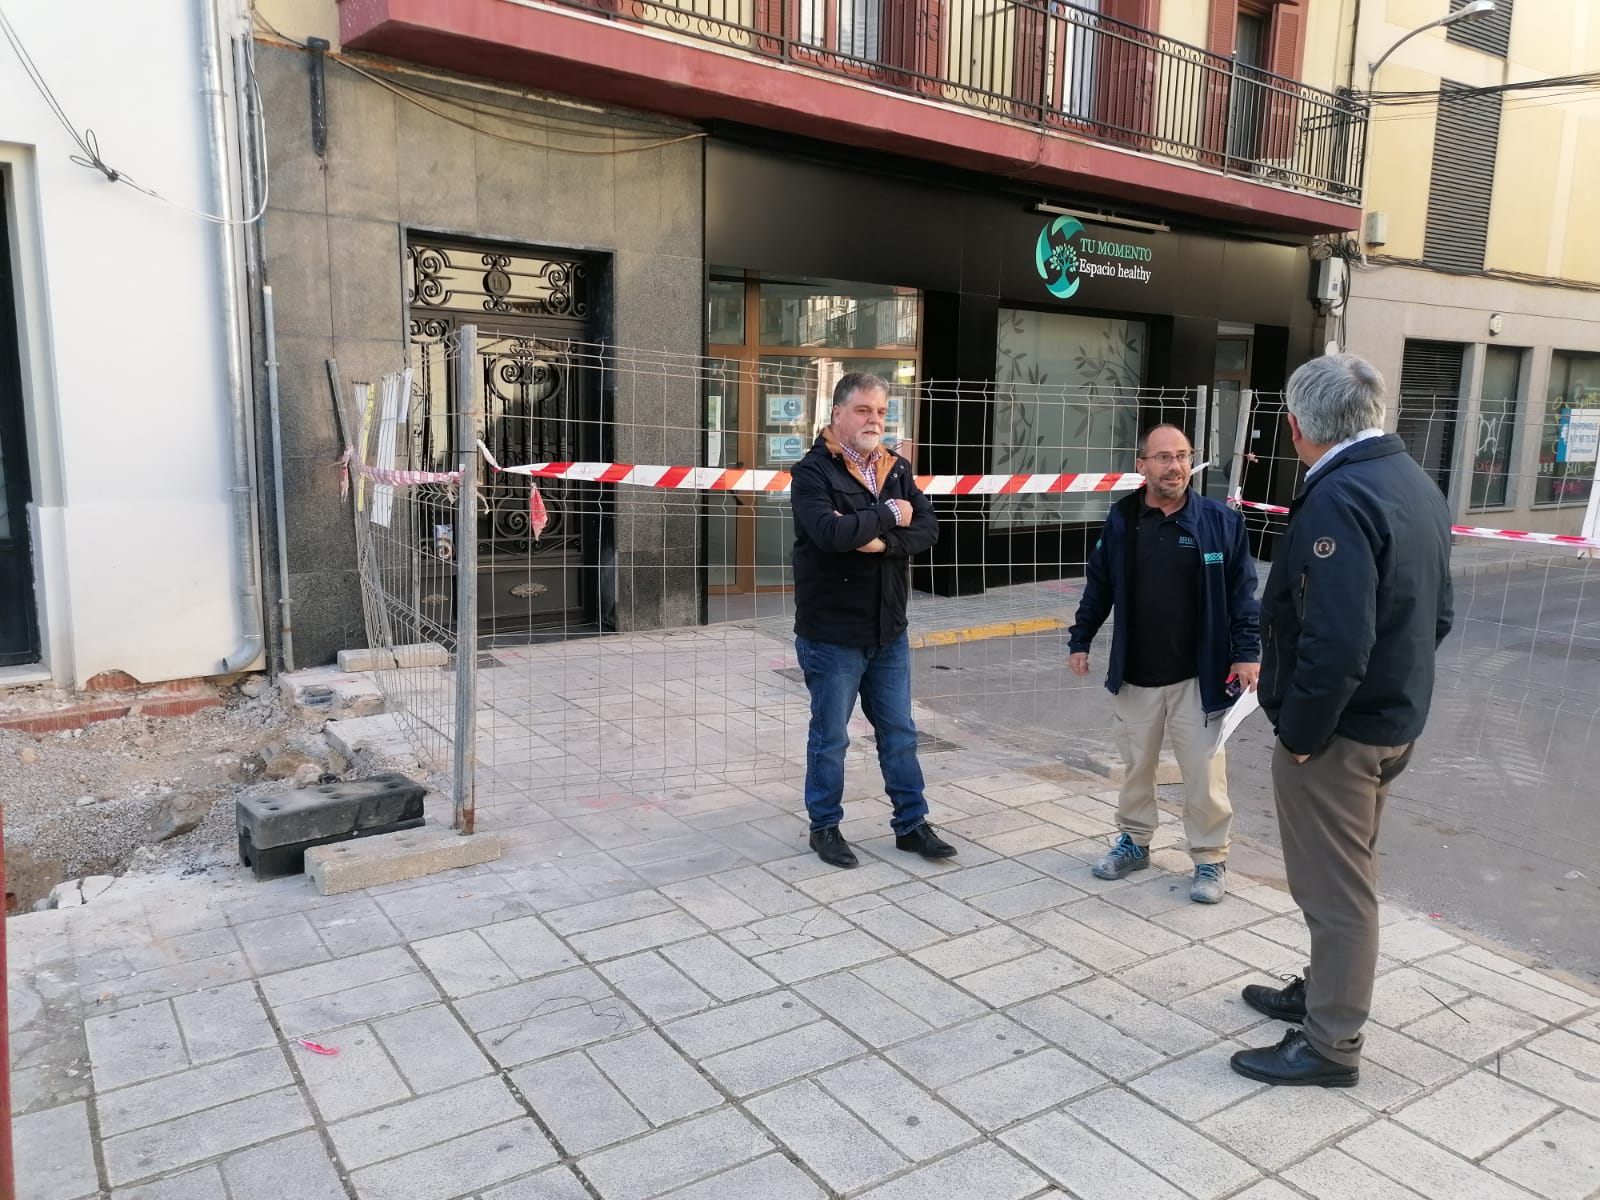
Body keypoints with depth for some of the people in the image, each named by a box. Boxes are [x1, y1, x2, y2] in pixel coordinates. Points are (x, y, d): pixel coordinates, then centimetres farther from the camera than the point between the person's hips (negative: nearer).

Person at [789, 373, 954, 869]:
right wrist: (889, 516, -16)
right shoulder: (812, 471, -11)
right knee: (830, 738, 9)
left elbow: (927, 529, -4)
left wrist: (880, 541, -20)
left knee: (899, 734, 15)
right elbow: (829, 531, -29)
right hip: (832, 635, -5)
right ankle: (825, 826, 26)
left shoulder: (896, 469, 7)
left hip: (889, 632, 6)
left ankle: (911, 823, 29)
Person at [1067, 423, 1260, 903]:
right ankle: (1134, 841, 34)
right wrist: (1080, 640, 6)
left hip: (1199, 676, -2)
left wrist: (1247, 652, -8)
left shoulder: (1220, 520, -5)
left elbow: (1242, 591, -3)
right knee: (1136, 767, 16)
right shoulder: (1121, 519, 0)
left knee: (1204, 773, 5)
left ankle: (1210, 858, 22)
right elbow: (1098, 586, 7)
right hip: (1134, 675, 2)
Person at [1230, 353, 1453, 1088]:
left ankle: (1331, 1044, 19)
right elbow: (1435, 614, 14)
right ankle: (1324, 993, 40)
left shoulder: (1339, 498, -24)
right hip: (1396, 717, 10)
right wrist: (1398, 686, 19)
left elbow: (1336, 642, -31)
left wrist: (1299, 733, -20)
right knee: (1346, 876, 23)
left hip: (1340, 729, -9)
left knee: (1335, 887, 4)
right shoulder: (1416, 484, 7)